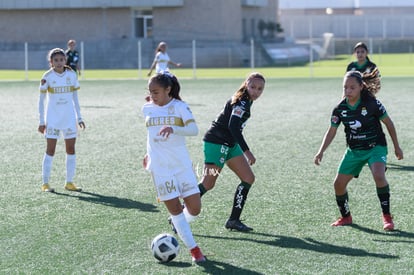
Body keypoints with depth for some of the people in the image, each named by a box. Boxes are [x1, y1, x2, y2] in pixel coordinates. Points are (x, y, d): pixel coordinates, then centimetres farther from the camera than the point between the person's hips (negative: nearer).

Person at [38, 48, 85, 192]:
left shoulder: (72, 75, 2)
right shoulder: (47, 77, -6)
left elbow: (75, 97, 10)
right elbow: (42, 100, -2)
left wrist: (79, 117, 8)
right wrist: (41, 121, -5)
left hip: (69, 118, 3)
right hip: (52, 119, -3)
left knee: (71, 149, 4)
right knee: (50, 150, -3)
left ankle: (69, 182, 13)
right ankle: (45, 183, 3)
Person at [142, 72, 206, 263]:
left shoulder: (180, 106, -5)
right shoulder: (147, 108, 7)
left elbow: (193, 129, -19)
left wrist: (173, 129, -34)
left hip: (181, 163, -1)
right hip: (160, 167, 1)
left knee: (195, 208, -5)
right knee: (174, 208, -5)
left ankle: (180, 225, 29)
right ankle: (193, 248, 4)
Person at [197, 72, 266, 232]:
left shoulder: (245, 101, 12)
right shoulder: (241, 102, -18)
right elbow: (233, 127, -29)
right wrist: (247, 151, -28)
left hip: (229, 144, 10)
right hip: (216, 143, -10)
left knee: (248, 179, 4)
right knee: (208, 184, -12)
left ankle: (234, 220, 8)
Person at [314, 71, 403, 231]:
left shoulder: (371, 103, -18)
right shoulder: (340, 109, -8)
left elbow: (388, 123, -5)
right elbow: (331, 131, 2)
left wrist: (396, 147, 1)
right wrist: (321, 151, -11)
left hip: (376, 147, -4)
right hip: (354, 150, 4)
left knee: (379, 176, -30)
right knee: (339, 183, 0)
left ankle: (387, 217, -15)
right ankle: (346, 217, 24)